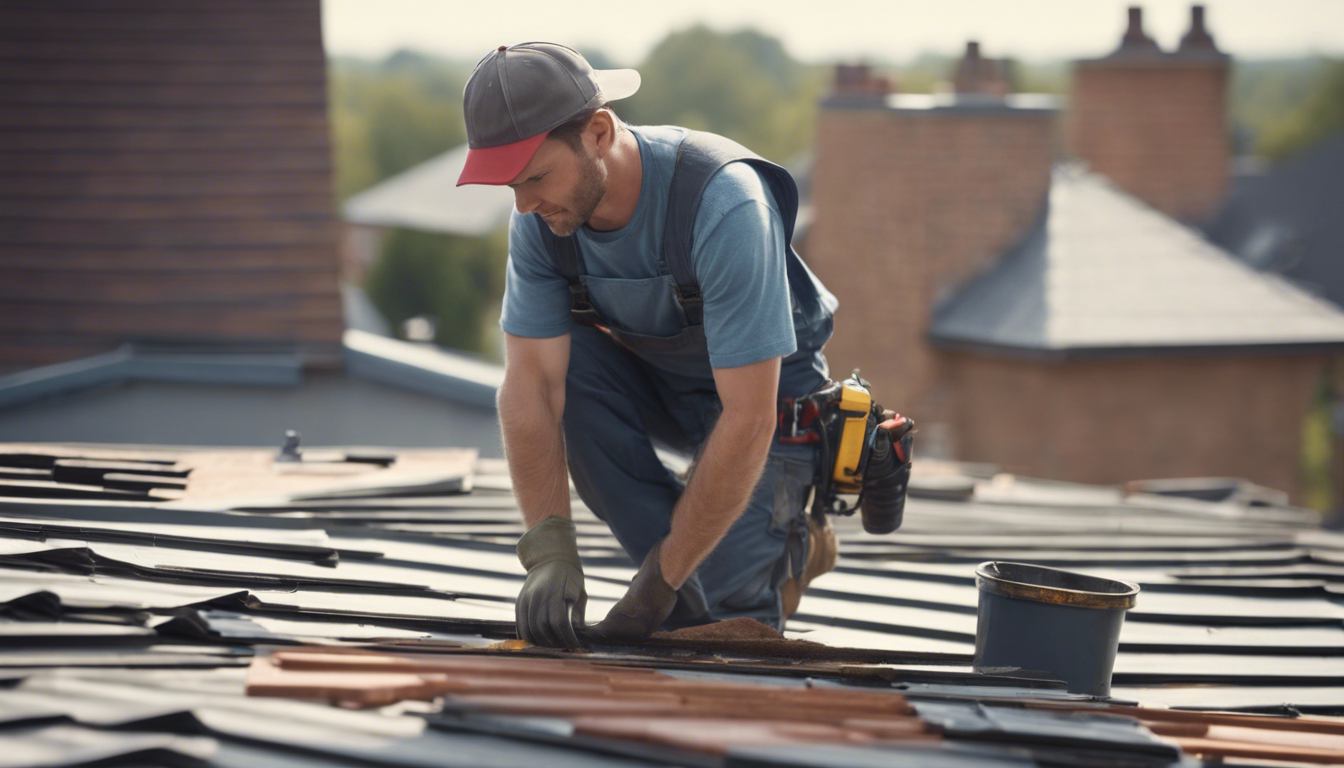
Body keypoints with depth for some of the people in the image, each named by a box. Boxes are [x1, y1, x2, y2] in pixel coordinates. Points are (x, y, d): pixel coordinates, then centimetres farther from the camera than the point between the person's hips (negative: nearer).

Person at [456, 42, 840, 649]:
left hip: (765, 393, -5)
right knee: (559, 361, -27)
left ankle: (793, 538, 14)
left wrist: (661, 580, -35)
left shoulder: (723, 206, -36)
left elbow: (747, 418, -36)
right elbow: (530, 383, -22)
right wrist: (549, 552, -35)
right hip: (652, 379, 5)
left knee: (720, 615, -20)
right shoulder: (541, 219, -19)